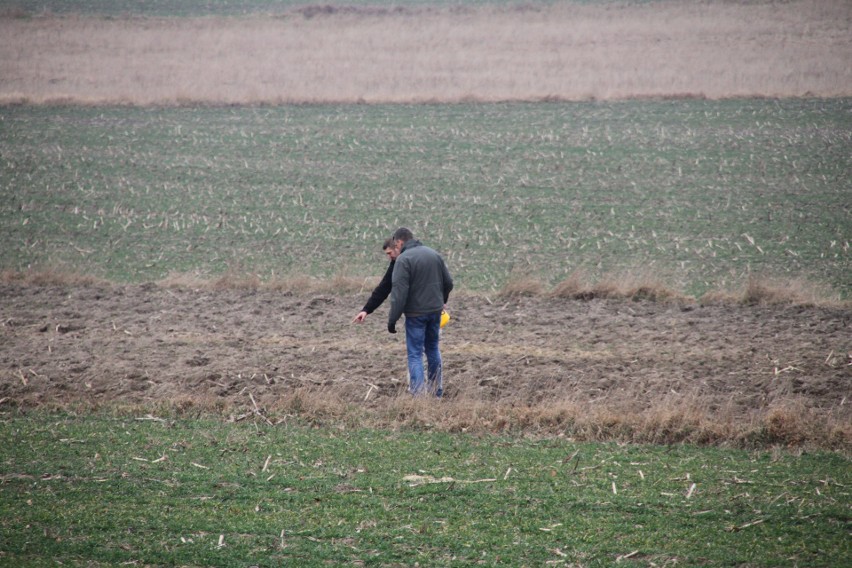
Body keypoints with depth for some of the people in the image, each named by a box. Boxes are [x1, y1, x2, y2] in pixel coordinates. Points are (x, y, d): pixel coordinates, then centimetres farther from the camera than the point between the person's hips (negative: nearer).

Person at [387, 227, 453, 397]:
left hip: (416, 313, -6)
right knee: (433, 348, 20)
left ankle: (418, 393, -10)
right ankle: (437, 390, 27)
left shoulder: (404, 259, -14)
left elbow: (399, 293, -19)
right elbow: (448, 282, 15)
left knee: (415, 354, -2)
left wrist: (392, 319, -15)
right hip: (436, 311, 6)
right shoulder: (434, 254, 9)